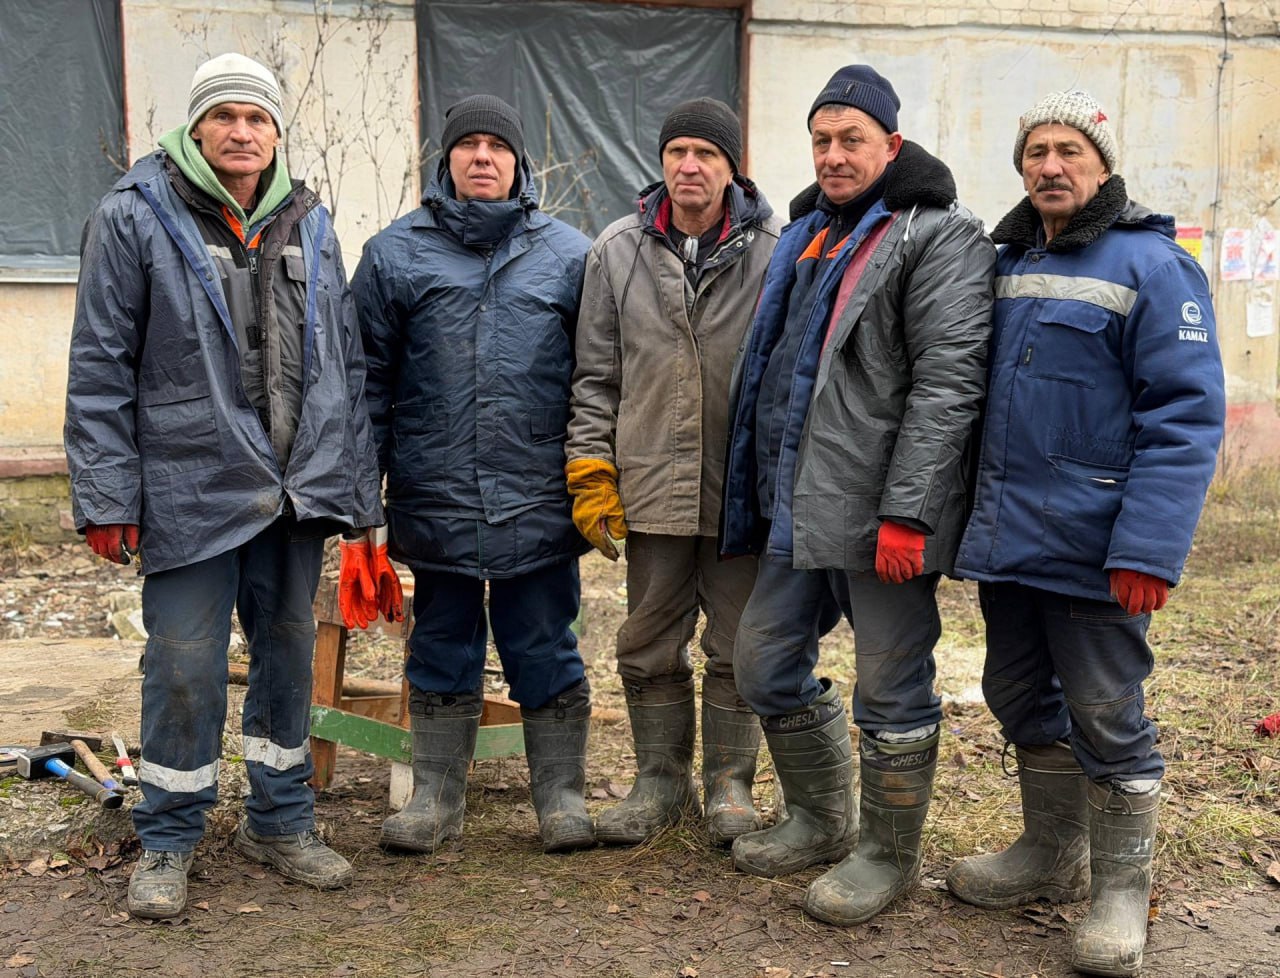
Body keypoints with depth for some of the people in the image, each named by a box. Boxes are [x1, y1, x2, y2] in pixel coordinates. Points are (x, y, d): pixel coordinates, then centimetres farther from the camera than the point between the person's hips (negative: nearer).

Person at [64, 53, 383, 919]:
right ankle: (168, 842, 22)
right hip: (189, 487, -4)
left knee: (290, 653, 13)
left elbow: (347, 362, 13)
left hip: (297, 489, 4)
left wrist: (356, 487, 10)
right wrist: (107, 496, -9)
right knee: (186, 667, 2)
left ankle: (281, 821, 31)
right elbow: (101, 369, -4)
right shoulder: (136, 217, -3)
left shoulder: (309, 224, 10)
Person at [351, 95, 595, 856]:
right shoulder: (395, 253, 6)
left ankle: (563, 795, 22)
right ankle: (437, 797, 26)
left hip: (540, 502, -1)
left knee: (546, 654, 8)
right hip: (435, 499, 1)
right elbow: (368, 378, 7)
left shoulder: (569, 254, 6)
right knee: (443, 652, 13)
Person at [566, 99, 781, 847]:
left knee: (738, 647, 9)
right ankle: (662, 779, 29)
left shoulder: (775, 249, -3)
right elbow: (597, 373, 8)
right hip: (651, 483, 2)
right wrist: (591, 470, 2)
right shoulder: (619, 250, 4)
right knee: (650, 646, 12)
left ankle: (730, 784, 26)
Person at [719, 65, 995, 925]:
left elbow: (946, 380, -16)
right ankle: (821, 820, 33)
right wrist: (762, 494, 20)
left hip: (880, 513, -8)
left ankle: (890, 854, 22)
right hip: (797, 505, 8)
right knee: (765, 662, 14)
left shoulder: (941, 235, -7)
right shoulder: (807, 235, 18)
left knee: (892, 691, 3)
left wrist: (905, 511, -22)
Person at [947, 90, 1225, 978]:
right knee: (1020, 698, 17)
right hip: (1006, 536, 7)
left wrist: (1149, 550, -22)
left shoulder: (1151, 265, -9)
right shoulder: (1005, 264, 12)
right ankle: (1051, 855, 36)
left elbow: (1186, 416, -15)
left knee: (1106, 717, 3)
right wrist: (975, 511, 11)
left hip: (1090, 546, -7)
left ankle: (1121, 893, 21)